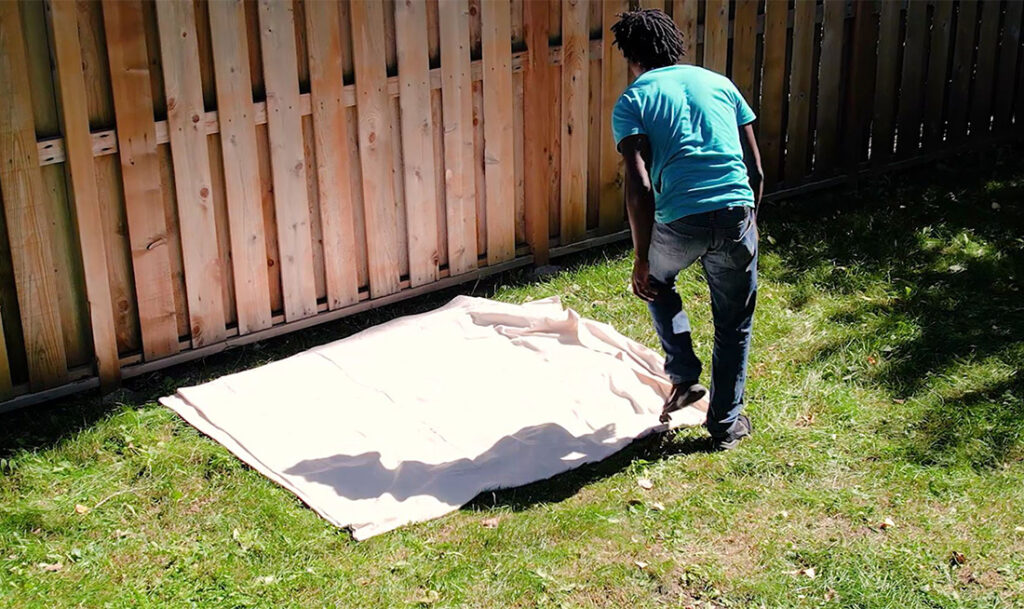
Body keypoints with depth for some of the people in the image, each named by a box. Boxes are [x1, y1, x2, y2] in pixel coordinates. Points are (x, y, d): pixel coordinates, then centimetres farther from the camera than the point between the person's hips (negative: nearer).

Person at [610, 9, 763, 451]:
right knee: (734, 325, 21)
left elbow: (640, 186, -6)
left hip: (679, 221, -2)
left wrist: (641, 261, -3)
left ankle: (685, 378, 27)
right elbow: (756, 169, 16)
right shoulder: (718, 83, 18)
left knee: (656, 281, 33)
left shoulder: (632, 101, 8)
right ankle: (726, 424, 31)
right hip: (735, 214, 2)